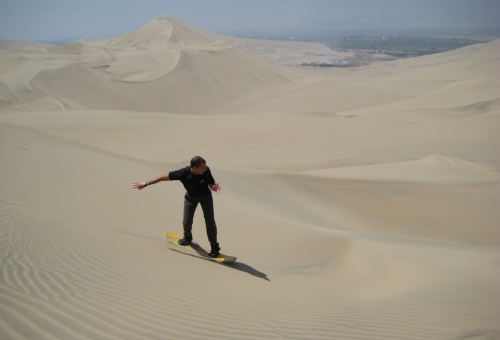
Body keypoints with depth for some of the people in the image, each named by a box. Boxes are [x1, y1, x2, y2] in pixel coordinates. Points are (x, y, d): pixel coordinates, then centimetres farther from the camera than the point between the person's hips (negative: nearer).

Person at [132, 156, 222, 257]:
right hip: (191, 197, 0)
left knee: (210, 222, -6)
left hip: (205, 196, 0)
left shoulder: (206, 170, -33)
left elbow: (211, 184, -20)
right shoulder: (184, 173, -36)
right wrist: (145, 184, -24)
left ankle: (214, 247, 11)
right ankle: (187, 237, 34)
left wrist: (215, 188, -45)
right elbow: (163, 177, -28)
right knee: (186, 222, -1)